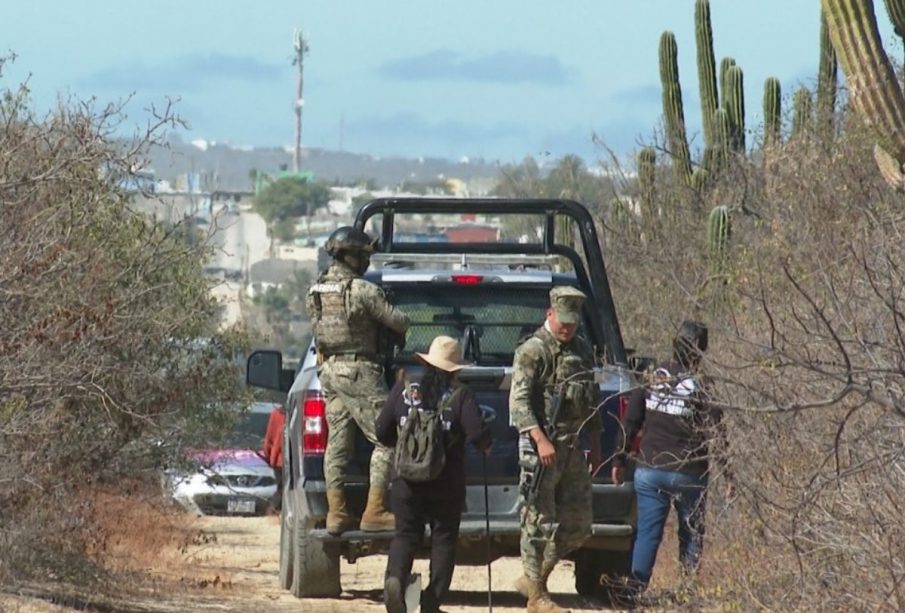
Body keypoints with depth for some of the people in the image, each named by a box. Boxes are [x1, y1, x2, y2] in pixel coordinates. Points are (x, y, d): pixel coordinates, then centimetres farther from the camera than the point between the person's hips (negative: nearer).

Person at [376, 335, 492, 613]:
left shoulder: (403, 390, 1)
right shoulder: (460, 395, -7)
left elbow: (382, 432, 4)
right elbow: (478, 434, -15)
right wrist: (486, 446, 7)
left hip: (407, 482, 2)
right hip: (447, 483, -2)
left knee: (406, 535, 9)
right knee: (443, 538, 9)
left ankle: (395, 577, -20)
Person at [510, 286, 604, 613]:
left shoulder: (582, 350, 15)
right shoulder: (533, 351, -8)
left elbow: (592, 402, 23)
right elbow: (519, 401, -15)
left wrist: (595, 447, 19)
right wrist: (540, 439, -25)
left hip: (573, 448, 8)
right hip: (541, 447, -8)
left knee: (577, 525, 8)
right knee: (540, 522, -4)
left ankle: (533, 579, 21)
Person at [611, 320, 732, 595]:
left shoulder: (652, 379, 1)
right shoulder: (702, 387, -8)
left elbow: (629, 424, 4)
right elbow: (716, 434, -9)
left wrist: (619, 460, 12)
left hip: (649, 471, 2)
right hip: (688, 476, -2)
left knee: (647, 532, 4)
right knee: (691, 534, 11)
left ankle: (637, 586, -8)